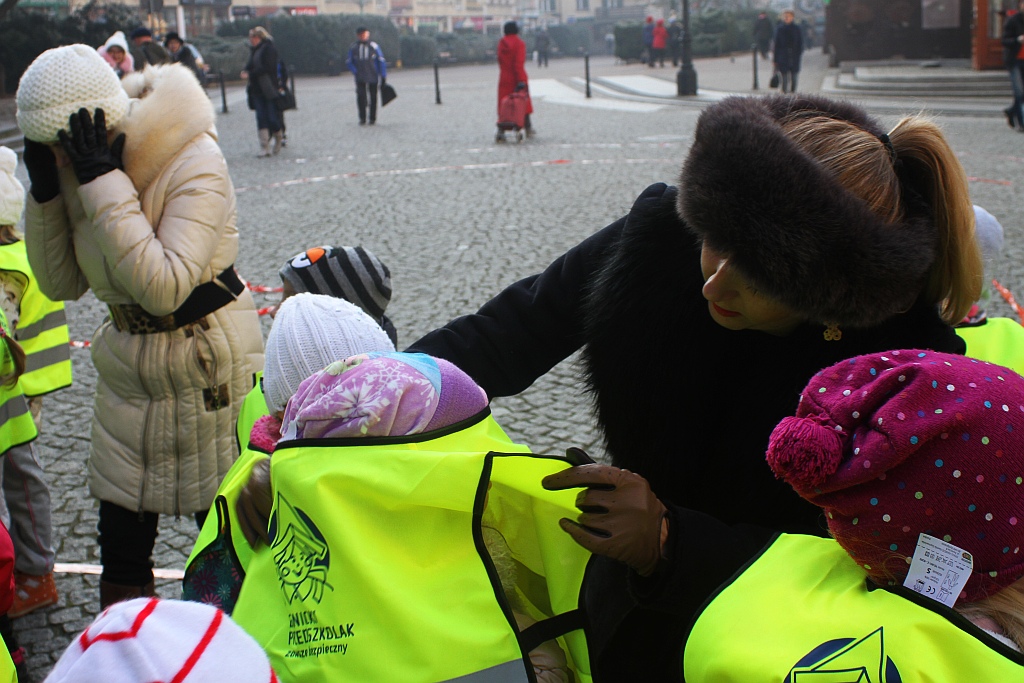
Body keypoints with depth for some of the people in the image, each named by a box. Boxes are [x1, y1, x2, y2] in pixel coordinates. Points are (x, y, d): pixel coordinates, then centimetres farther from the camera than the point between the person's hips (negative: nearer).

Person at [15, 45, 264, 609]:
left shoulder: (195, 163, -21)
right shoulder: (80, 168, -2)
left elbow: (165, 286, -31)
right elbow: (61, 285, 3)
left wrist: (105, 184, -30)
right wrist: (45, 194, -10)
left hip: (210, 363, -5)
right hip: (127, 363, 6)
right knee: (120, 539, 10)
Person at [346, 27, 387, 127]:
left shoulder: (374, 46, 0)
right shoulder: (353, 47, 3)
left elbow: (381, 61, 2)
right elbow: (349, 61, 10)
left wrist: (383, 76, -1)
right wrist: (355, 72, -6)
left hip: (373, 77, 0)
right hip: (360, 78, 0)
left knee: (373, 97, 5)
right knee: (361, 96, -9)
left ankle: (372, 118, 15)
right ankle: (362, 119, -2)